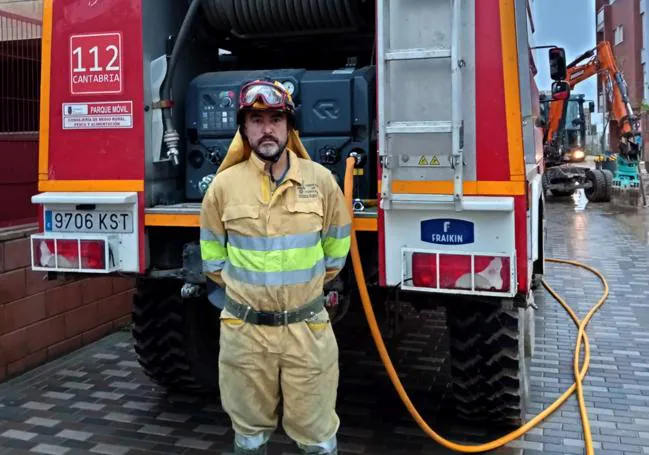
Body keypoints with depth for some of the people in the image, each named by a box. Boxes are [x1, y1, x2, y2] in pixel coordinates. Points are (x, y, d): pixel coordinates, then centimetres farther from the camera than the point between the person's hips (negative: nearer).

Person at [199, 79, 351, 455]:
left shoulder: (321, 179, -3)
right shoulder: (224, 184, -3)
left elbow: (337, 242, 10)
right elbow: (212, 249, 11)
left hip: (308, 328, 0)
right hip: (245, 330, 1)